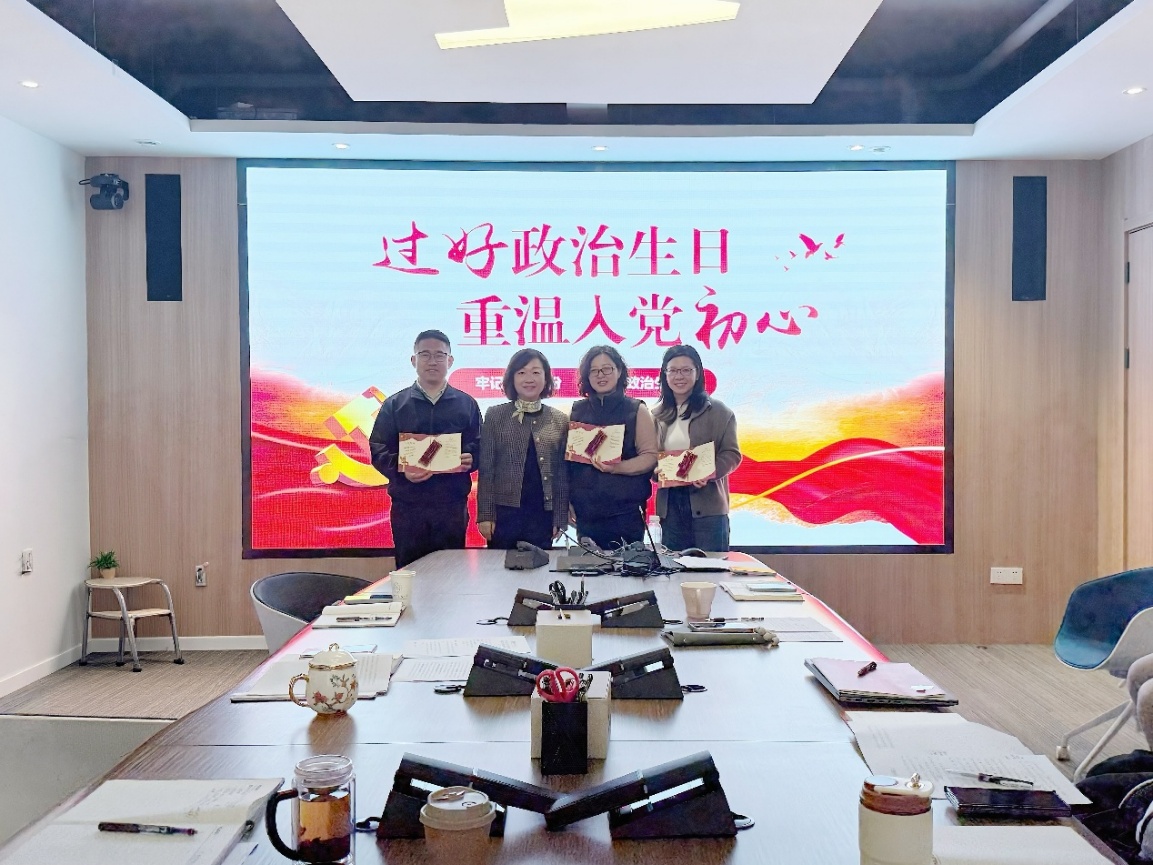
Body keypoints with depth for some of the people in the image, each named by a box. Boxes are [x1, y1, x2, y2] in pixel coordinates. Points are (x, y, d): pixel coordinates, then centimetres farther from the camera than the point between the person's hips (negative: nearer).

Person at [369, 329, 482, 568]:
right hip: (407, 505, 0)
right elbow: (378, 451, 2)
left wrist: (470, 460, -13)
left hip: (453, 505, 1)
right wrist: (401, 470, -17)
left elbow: (479, 448, 10)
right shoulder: (394, 405, 7)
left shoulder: (466, 404, 10)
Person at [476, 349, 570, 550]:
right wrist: (485, 514, -6)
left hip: (543, 514, 1)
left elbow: (563, 471, 6)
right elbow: (485, 468, 0)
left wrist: (561, 517, 2)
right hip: (504, 511, -1)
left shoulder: (560, 420, 5)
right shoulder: (495, 415, 1)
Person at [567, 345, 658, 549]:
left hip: (626, 511, -2)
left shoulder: (636, 410, 3)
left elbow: (650, 456, -4)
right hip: (585, 511, 3)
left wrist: (617, 467, -19)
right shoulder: (577, 410, 11)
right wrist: (567, 501, 9)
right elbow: (568, 457, 13)